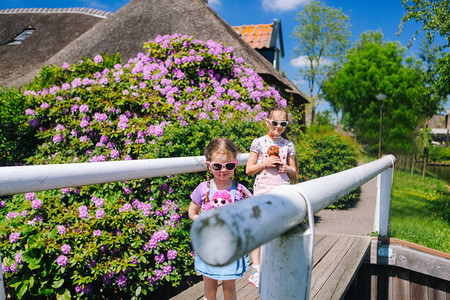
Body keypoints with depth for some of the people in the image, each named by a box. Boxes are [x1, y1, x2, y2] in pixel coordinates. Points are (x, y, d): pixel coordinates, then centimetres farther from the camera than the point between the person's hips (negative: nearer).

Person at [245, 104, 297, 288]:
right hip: (262, 191, -2)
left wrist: (287, 168, -7)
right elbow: (248, 169, 0)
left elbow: (294, 173, 15)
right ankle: (256, 270, 5)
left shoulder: (288, 145, 9)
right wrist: (265, 163, -14)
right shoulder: (259, 142, 0)